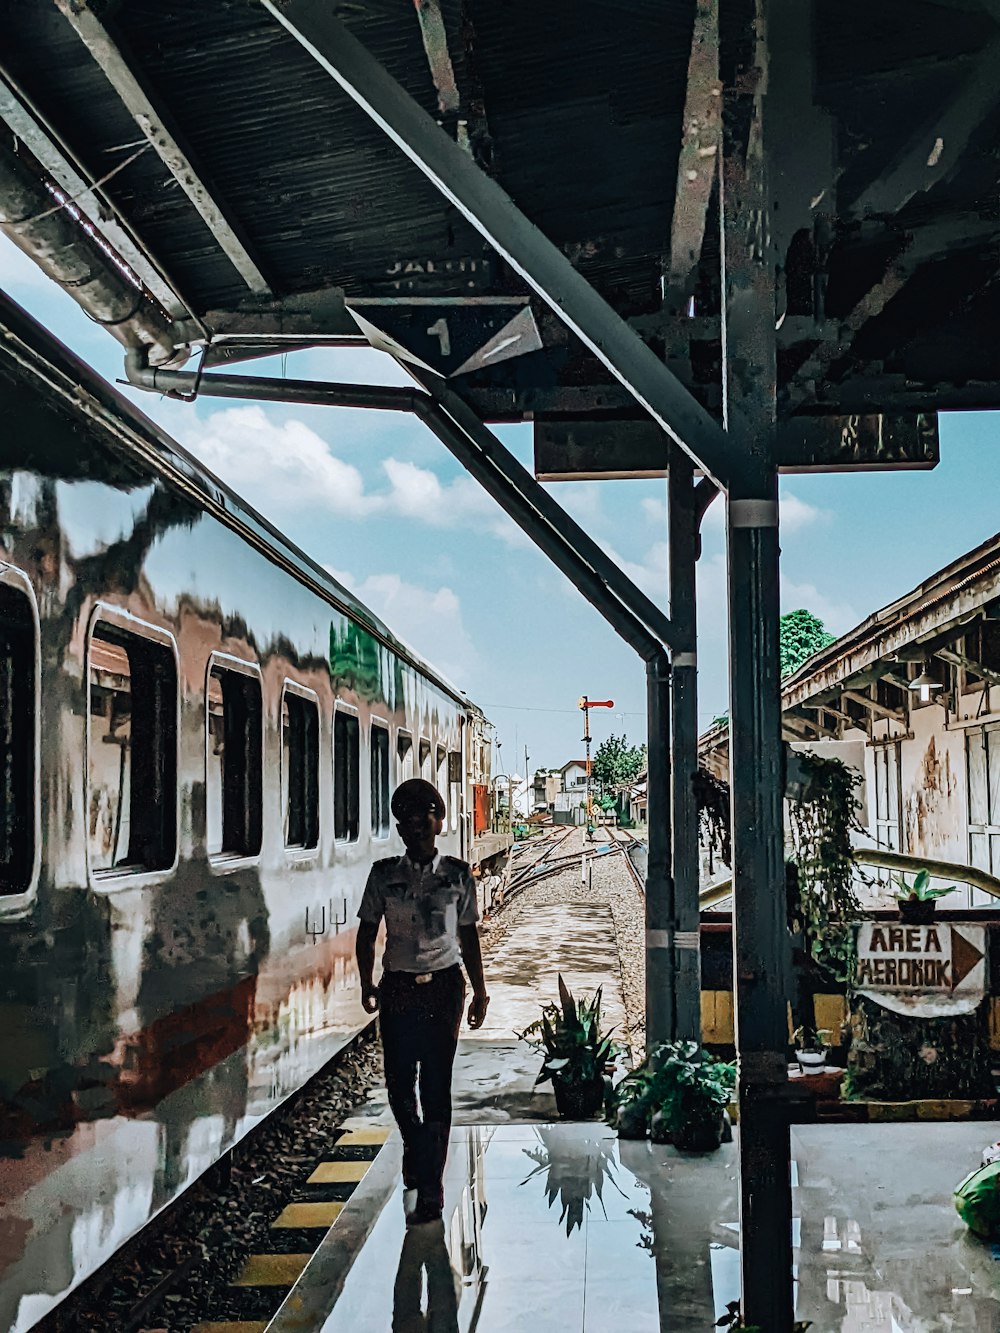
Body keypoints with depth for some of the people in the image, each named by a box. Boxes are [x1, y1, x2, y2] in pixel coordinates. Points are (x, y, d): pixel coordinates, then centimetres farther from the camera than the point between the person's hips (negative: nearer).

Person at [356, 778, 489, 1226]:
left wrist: (479, 991, 9)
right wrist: (367, 984, -2)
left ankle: (430, 1187, 9)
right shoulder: (384, 874, 2)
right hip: (398, 988, 1)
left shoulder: (457, 875, 2)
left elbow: (468, 936, 8)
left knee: (436, 1087, -1)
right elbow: (366, 933, 7)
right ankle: (418, 1155, 36)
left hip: (443, 987, -1)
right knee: (399, 1085, 5)